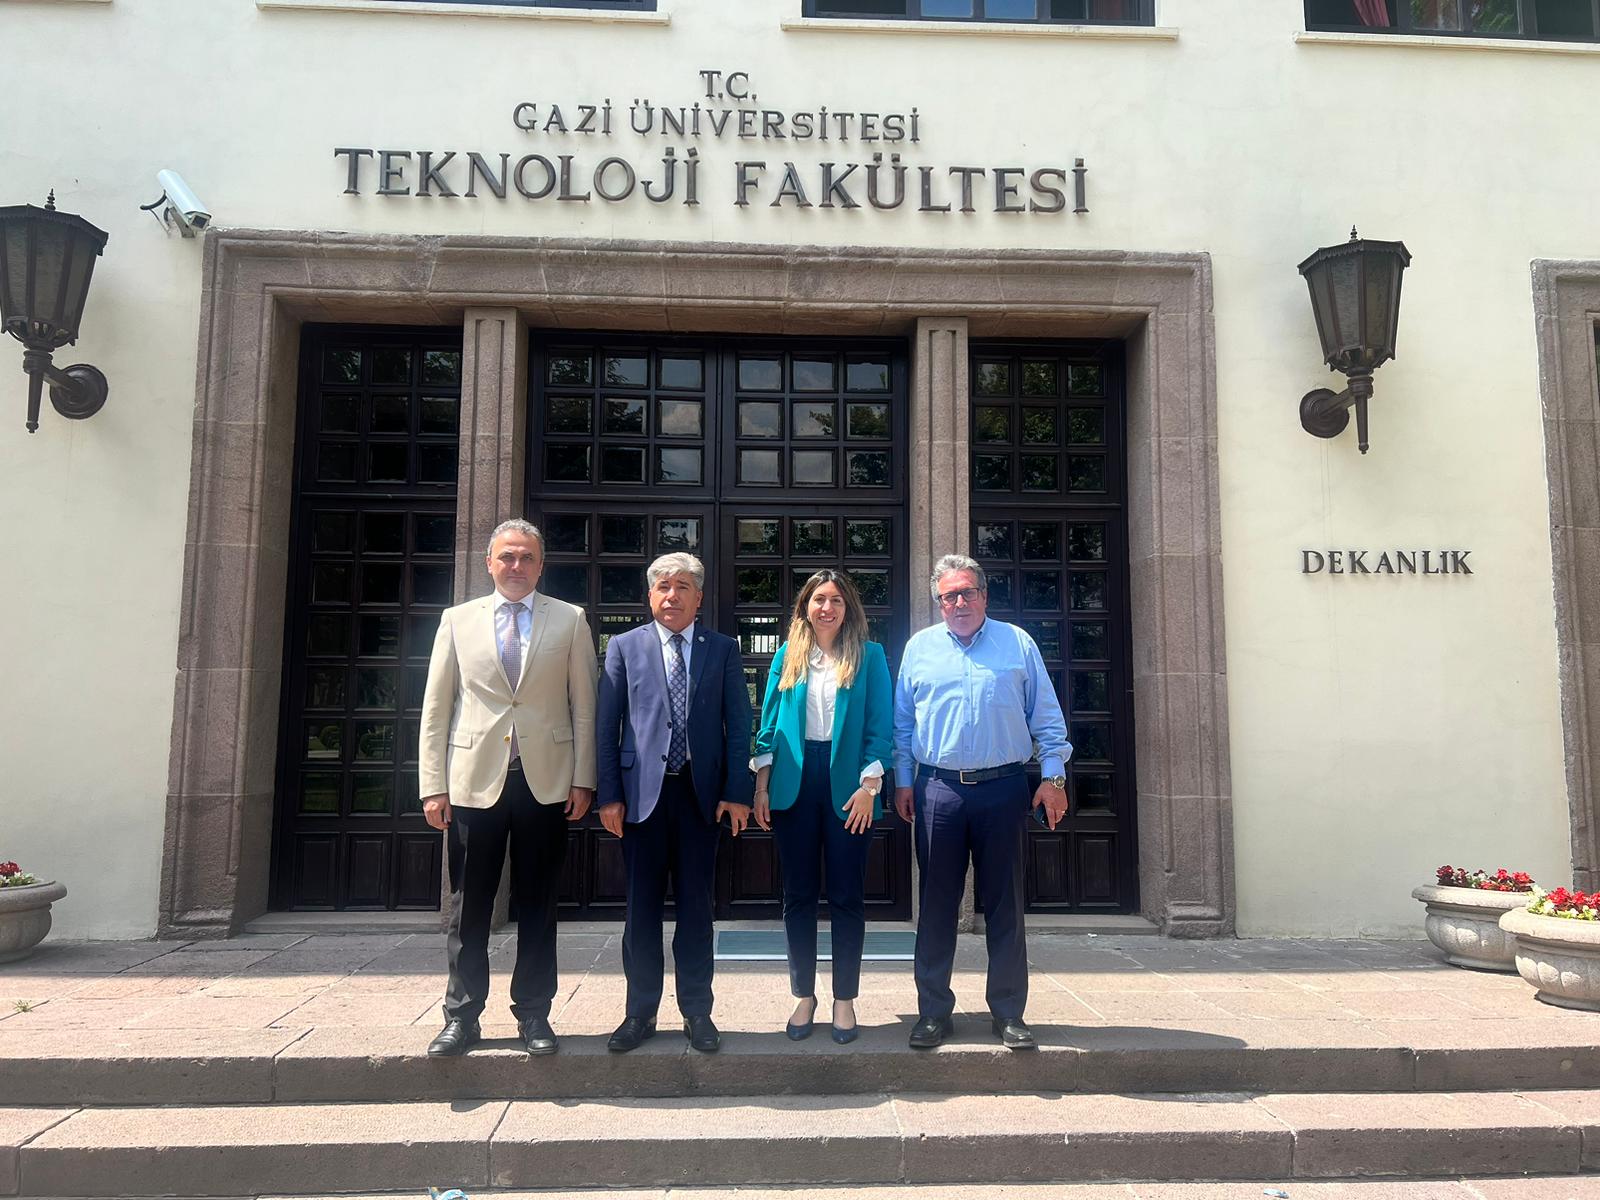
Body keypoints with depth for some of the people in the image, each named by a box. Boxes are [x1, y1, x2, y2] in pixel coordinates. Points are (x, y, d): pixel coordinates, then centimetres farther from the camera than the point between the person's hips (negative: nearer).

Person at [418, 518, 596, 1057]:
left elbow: (584, 706, 4)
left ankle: (533, 1014, 20)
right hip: (474, 780, 1)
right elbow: (436, 708, 6)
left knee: (537, 904, 8)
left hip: (546, 781, 0)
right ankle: (462, 1016, 21)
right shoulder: (458, 620, 8)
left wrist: (583, 779, -1)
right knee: (469, 906, 7)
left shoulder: (569, 621, 6)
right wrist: (433, 785, 1)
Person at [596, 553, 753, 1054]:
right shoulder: (624, 647, 6)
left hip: (702, 792, 0)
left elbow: (738, 725, 4)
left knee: (696, 908, 7)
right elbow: (607, 726, 4)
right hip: (642, 791, 0)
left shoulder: (722, 649, 7)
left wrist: (737, 792, -3)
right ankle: (640, 1012, 20)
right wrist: (609, 794, -3)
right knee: (642, 908, 7)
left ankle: (697, 1013, 19)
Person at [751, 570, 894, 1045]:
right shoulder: (786, 656, 9)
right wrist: (761, 785, 1)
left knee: (847, 896, 4)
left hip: (846, 784, -2)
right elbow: (769, 721, 8)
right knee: (798, 894, 8)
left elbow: (880, 725, -2)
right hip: (794, 782, 2)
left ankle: (844, 999, 17)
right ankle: (804, 995, 21)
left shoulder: (869, 656, 2)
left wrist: (868, 785, -10)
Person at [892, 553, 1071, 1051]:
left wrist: (1053, 776, -1)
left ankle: (1008, 1012, 17)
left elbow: (1046, 716, 6)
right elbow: (903, 722, 11)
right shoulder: (920, 647, 9)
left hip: (1003, 788, -1)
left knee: (1004, 904, 5)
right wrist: (903, 781, 5)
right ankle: (934, 1011, 17)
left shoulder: (1017, 643, 6)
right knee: (936, 904, 6)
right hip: (938, 790, 1)